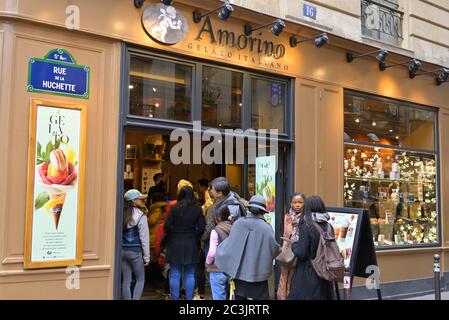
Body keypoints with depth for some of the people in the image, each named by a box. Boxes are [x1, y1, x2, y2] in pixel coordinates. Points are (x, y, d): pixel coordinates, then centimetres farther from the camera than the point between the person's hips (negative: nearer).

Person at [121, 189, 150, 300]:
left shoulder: (121, 214, 3)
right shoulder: (140, 216, -10)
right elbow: (144, 238, -8)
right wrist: (146, 257, -2)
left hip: (122, 250, 5)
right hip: (135, 251, -4)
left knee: (126, 280, 11)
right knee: (140, 280, 7)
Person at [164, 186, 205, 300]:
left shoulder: (174, 208, -9)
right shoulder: (197, 209, -4)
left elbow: (167, 226, -10)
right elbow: (201, 228, -6)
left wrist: (172, 235, 8)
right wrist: (194, 236, 9)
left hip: (175, 244, -1)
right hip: (191, 245, 2)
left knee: (175, 274, 7)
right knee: (190, 274, 11)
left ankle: (175, 297, 11)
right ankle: (189, 298, 14)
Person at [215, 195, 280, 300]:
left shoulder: (238, 223, -7)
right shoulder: (266, 228, -15)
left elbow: (229, 244, -1)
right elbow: (274, 249, -10)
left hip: (239, 271, 3)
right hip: (258, 273, -3)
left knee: (240, 296, 15)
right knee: (260, 297, 8)